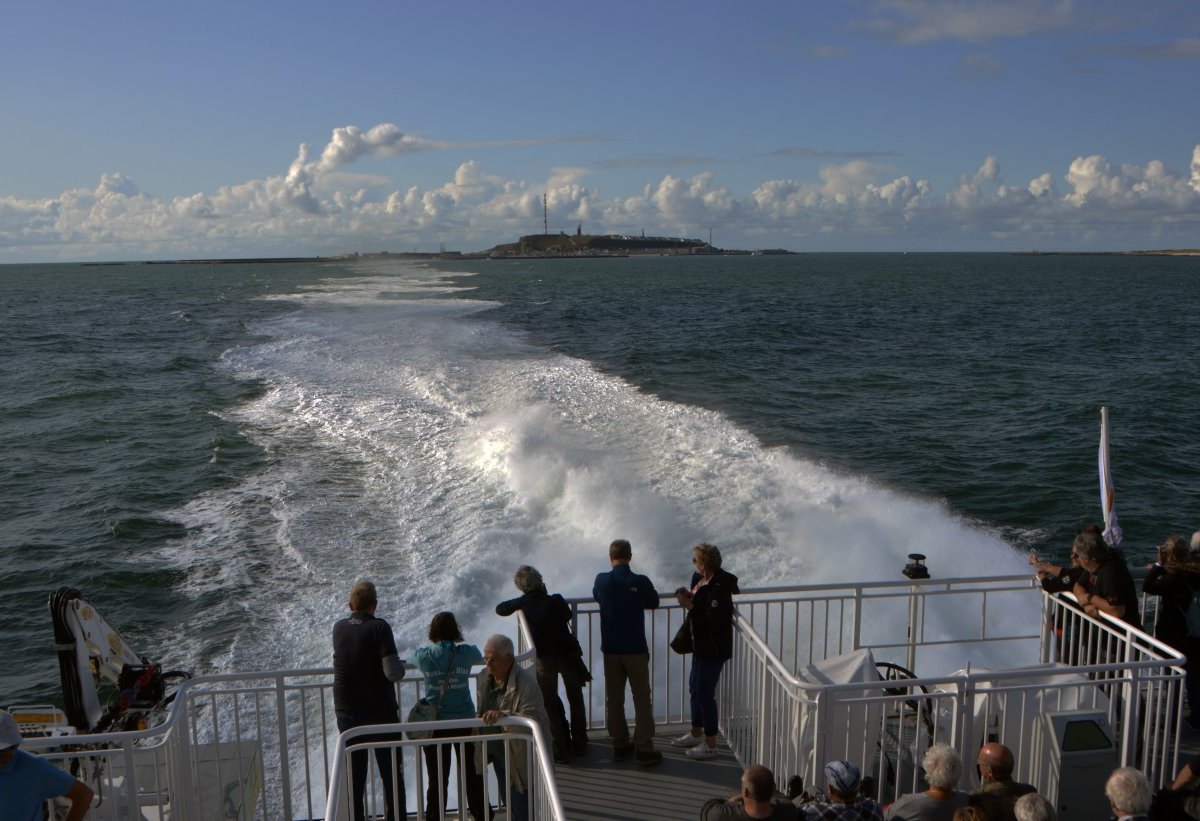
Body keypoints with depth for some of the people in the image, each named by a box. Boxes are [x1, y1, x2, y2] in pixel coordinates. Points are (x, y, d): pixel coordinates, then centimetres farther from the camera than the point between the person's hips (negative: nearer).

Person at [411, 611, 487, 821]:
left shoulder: (425, 655, -8)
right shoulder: (466, 652, -7)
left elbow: (412, 656, 16)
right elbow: (479, 655, 16)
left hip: (435, 723, -1)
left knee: (437, 780, 8)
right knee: (472, 776, 15)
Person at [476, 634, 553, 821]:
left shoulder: (526, 684, -25)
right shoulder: (486, 681, 1)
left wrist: (504, 716, -47)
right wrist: (484, 751, 14)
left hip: (520, 759, -8)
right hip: (498, 755, 8)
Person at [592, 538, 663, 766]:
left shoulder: (601, 580, -5)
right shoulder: (640, 581, -12)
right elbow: (653, 603, 6)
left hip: (611, 649, 3)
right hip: (636, 649, -2)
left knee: (614, 699, 13)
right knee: (642, 700, 5)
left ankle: (620, 745, 20)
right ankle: (644, 749, 6)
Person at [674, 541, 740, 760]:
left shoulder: (719, 588, -26)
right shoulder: (700, 579, 2)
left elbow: (710, 622, -28)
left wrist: (689, 606, -22)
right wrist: (689, 596, -2)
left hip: (713, 649, -10)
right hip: (701, 645, 10)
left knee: (704, 693, 0)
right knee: (695, 688, 20)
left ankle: (710, 744, 15)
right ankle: (696, 733, 38)